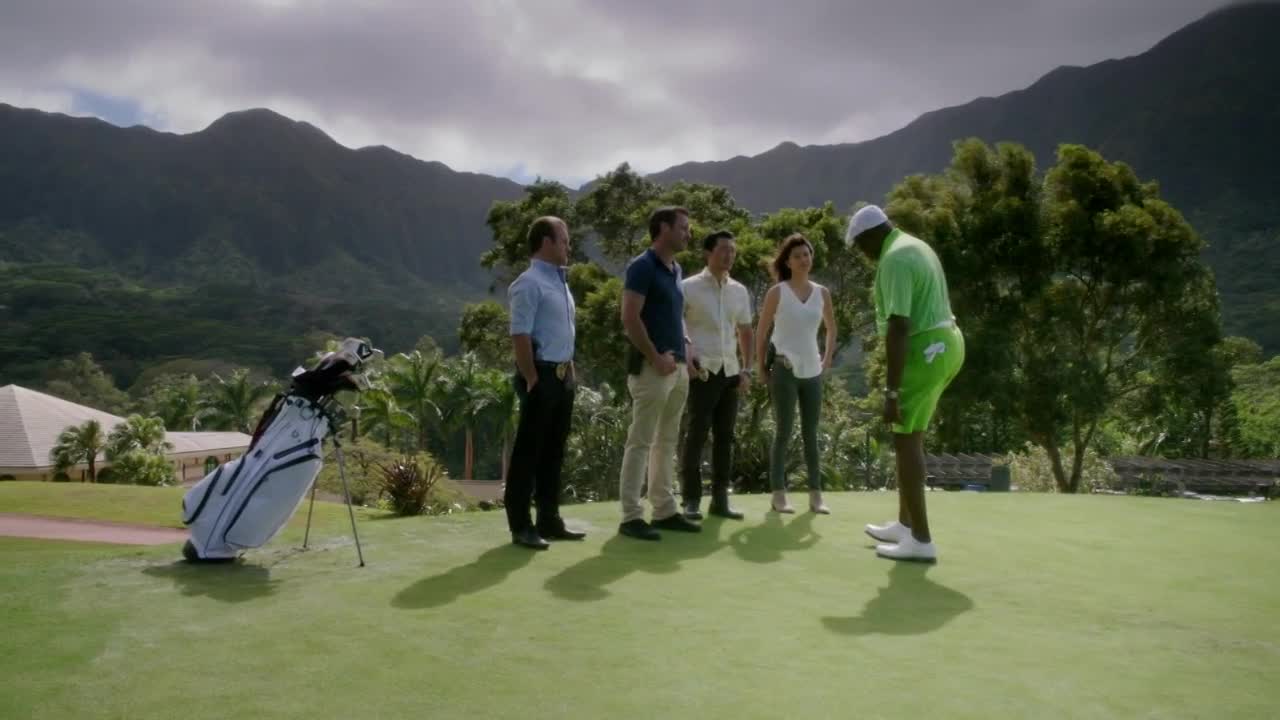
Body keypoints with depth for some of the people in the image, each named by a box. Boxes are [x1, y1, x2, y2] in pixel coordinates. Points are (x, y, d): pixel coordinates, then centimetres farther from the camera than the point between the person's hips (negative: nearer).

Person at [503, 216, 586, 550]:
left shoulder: (560, 282, 16)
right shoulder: (530, 283, -12)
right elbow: (520, 336, -19)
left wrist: (571, 370, 17)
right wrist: (533, 380, -20)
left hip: (563, 376, 9)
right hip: (542, 375, -9)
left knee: (554, 451, 14)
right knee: (529, 451, -2)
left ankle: (549, 520, 24)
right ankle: (521, 526, 6)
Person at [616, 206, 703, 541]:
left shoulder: (676, 270, 16)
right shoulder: (642, 266, -10)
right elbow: (630, 318, -18)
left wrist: (686, 345, 9)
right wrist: (655, 357, -18)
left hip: (678, 367, 9)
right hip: (652, 367, -9)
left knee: (667, 441, 13)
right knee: (641, 442, -5)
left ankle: (665, 510, 20)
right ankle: (631, 516, 0)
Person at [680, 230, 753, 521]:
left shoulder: (740, 291, 10)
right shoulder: (689, 287, -5)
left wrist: (746, 369, 10)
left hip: (731, 371, 5)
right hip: (702, 371, -5)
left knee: (725, 436, 8)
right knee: (697, 435, -4)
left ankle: (720, 499, 16)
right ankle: (691, 499, 4)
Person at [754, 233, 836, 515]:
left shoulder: (822, 293, 7)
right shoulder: (777, 293, -4)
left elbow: (831, 328, 21)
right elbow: (761, 332, -1)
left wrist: (827, 359, 13)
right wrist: (761, 367, -3)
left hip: (812, 370, 4)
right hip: (785, 369, -4)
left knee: (811, 433, 7)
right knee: (784, 432, -2)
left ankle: (816, 495, 12)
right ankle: (778, 494, 3)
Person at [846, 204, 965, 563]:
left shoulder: (893, 261, -19)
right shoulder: (916, 247, 15)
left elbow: (898, 329, -26)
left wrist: (891, 392, -25)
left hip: (924, 352, -10)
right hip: (945, 345, 10)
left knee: (906, 441, -5)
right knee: (910, 436, 17)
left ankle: (920, 539, -2)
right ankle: (905, 524, 26)